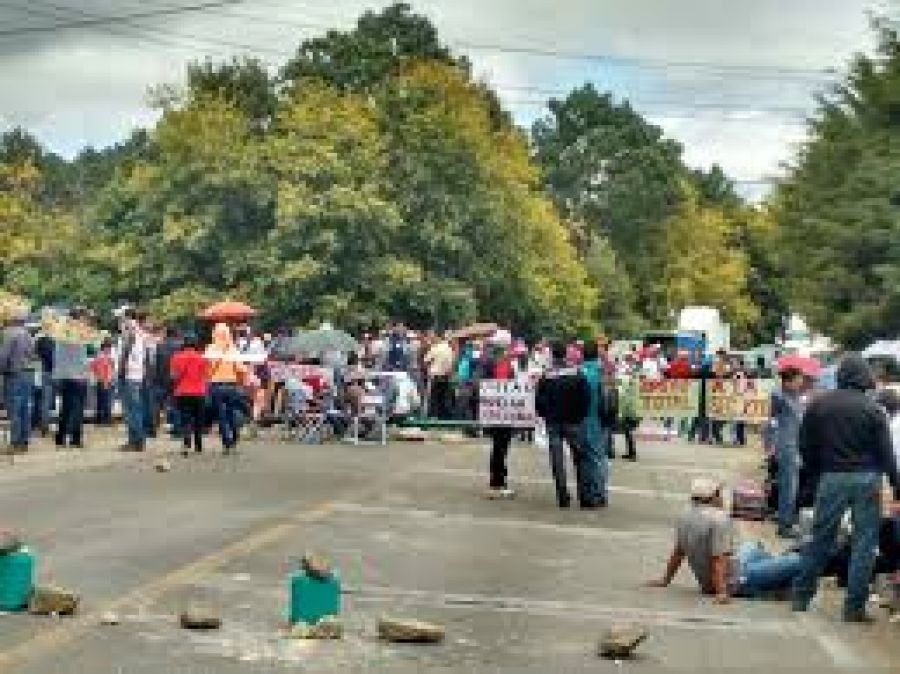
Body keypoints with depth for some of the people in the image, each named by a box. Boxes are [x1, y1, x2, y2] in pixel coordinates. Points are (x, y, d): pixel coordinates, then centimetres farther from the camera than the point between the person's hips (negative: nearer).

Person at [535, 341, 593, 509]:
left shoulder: (546, 377, -4)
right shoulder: (577, 374, -4)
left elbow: (538, 401, -2)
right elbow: (586, 398, -4)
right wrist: (581, 416, 7)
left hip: (553, 424, 0)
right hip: (573, 422, 0)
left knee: (557, 462, 5)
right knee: (579, 459, 8)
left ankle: (563, 498, 3)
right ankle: (584, 496, 6)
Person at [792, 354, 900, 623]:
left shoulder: (818, 405, 3)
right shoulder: (872, 409, -6)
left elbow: (806, 447, 7)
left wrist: (817, 474, 18)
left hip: (832, 478, 3)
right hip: (866, 479, -3)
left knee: (821, 538, 11)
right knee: (864, 542, 4)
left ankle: (802, 596, 17)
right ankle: (854, 606, 4)